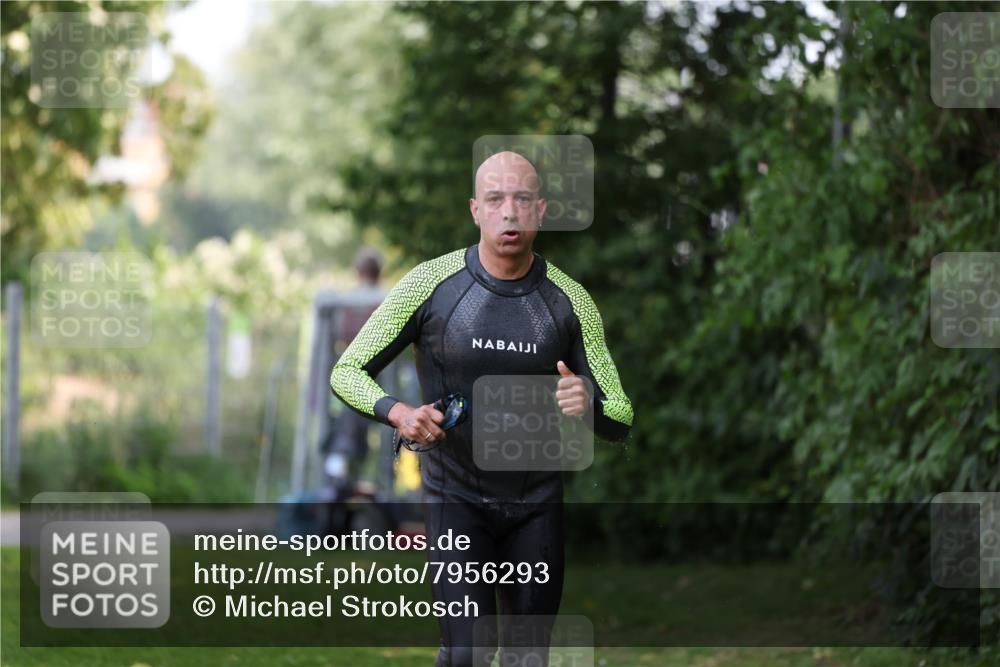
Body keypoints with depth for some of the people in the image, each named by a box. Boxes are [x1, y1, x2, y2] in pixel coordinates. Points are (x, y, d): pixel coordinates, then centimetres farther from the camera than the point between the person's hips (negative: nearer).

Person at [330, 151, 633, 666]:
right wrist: (398, 414, -25)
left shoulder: (570, 301, -7)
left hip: (537, 502, 2)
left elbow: (619, 421, -2)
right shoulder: (431, 285, -12)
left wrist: (587, 406, -27)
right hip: (456, 500, -2)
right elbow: (347, 373, -4)